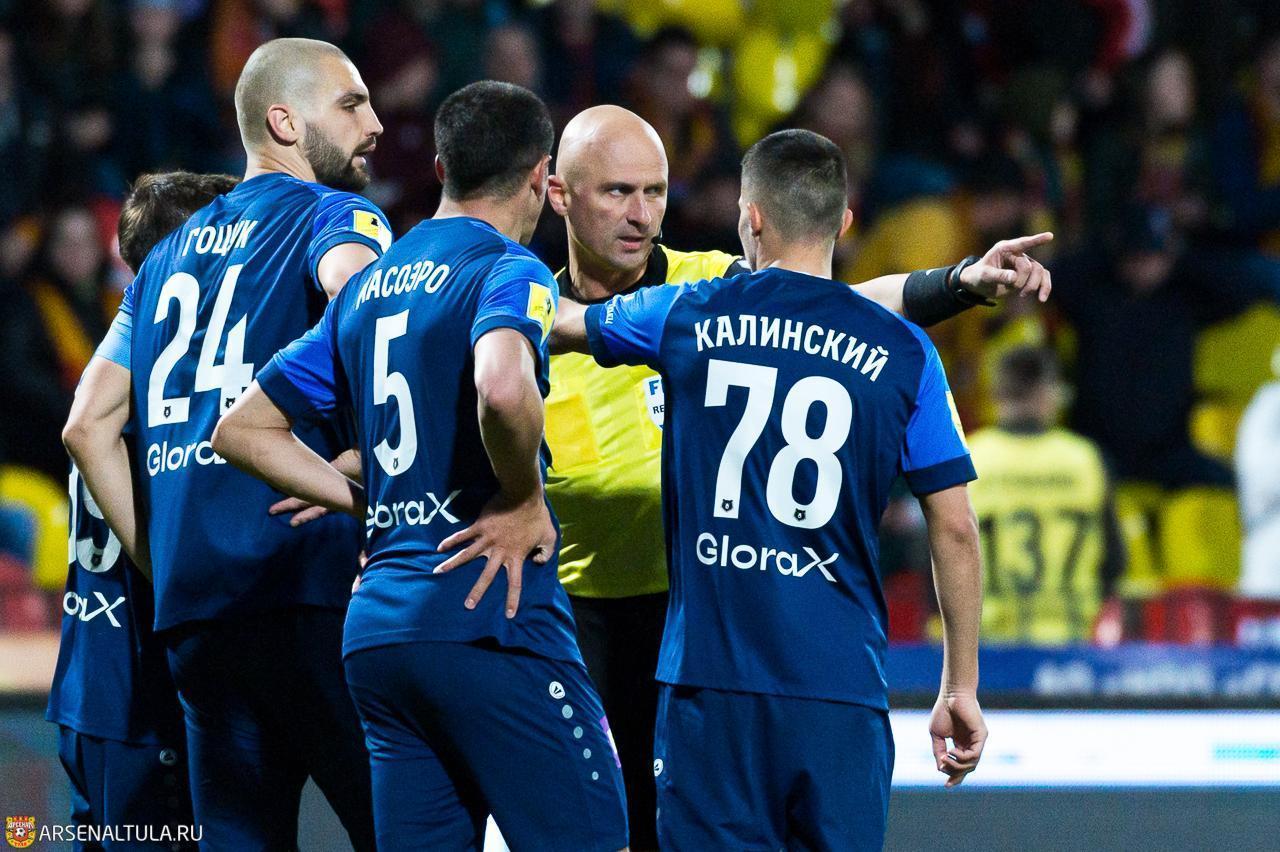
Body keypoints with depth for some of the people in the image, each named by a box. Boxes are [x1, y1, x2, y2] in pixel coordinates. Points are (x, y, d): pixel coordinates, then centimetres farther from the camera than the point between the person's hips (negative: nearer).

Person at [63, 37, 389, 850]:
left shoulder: (172, 254, 23)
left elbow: (93, 428, 21)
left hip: (192, 601, 7)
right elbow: (351, 279, -24)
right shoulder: (333, 216, 2)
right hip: (307, 587, -7)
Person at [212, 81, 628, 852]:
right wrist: (524, 503, -12)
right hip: (490, 616, -8)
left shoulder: (368, 288, 18)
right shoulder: (509, 270, -5)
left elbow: (244, 431, 23)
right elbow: (502, 385, -28)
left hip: (377, 627, 8)